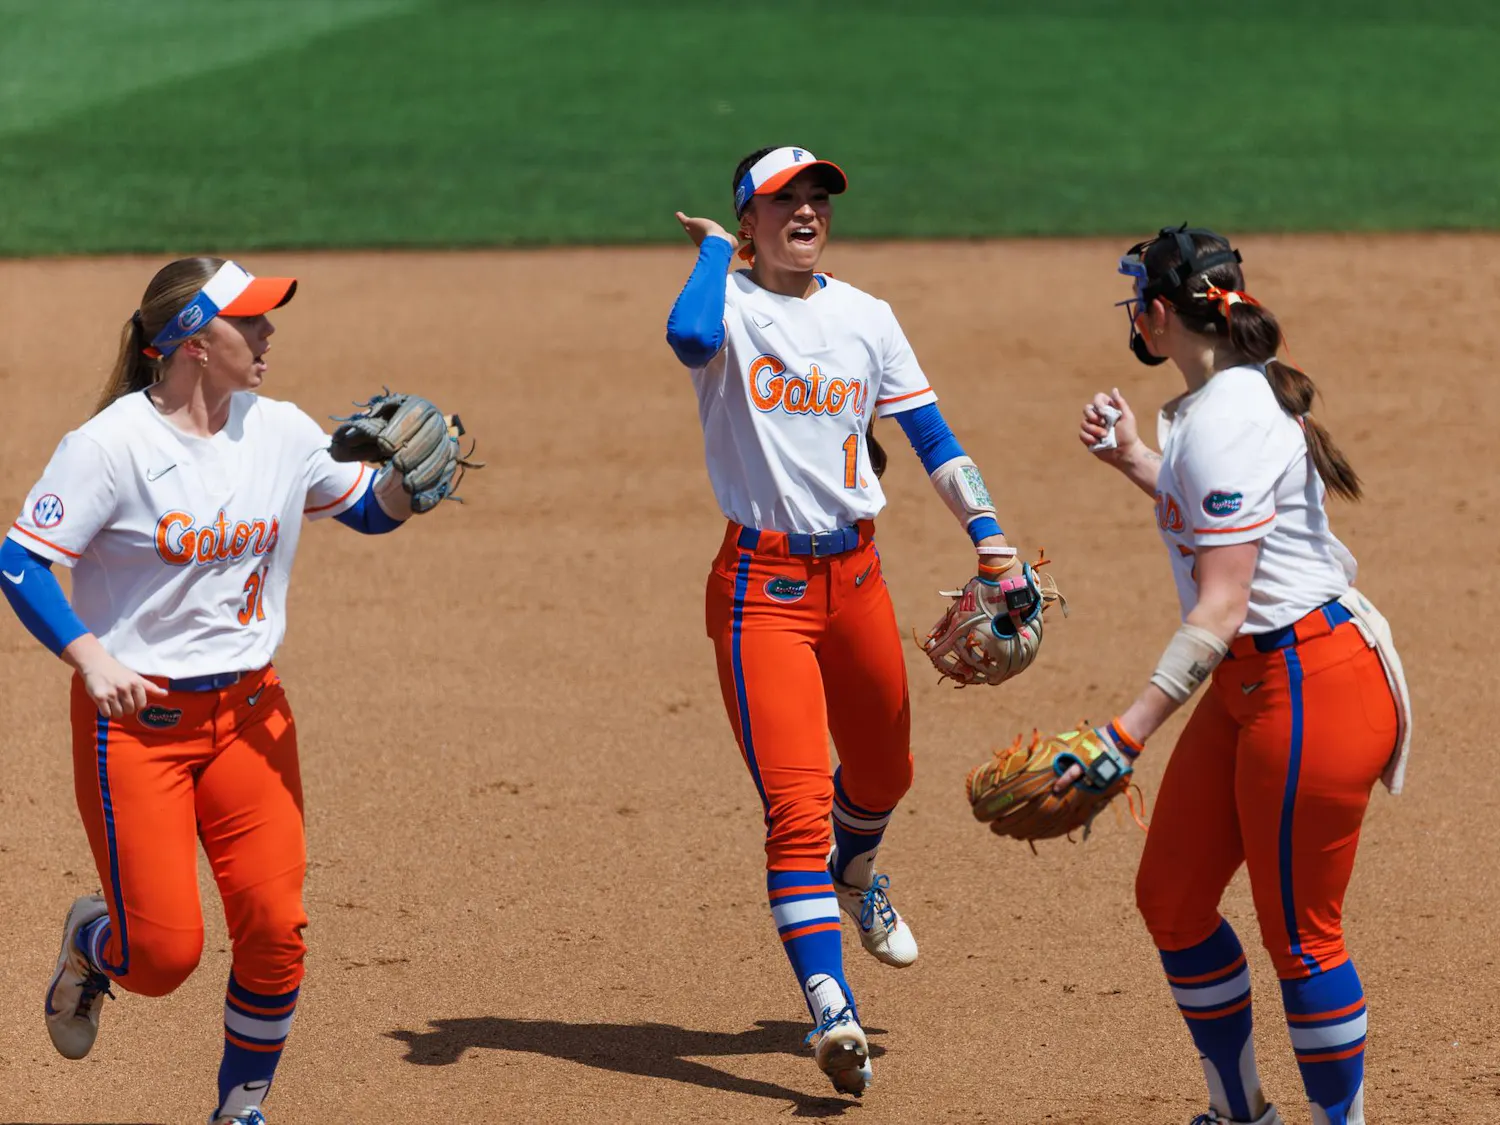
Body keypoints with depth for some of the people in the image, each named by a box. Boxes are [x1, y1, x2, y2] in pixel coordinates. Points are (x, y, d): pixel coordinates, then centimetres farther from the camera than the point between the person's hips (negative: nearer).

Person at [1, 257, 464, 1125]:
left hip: (250, 712, 5)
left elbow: (370, 511, 15)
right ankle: (92, 942, 27)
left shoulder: (280, 433, 3)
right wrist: (90, 656, -21)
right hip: (136, 718, -5)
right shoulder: (113, 443, -13)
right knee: (164, 950, -9)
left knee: (275, 929, -5)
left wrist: (408, 478, -7)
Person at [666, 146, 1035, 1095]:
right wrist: (714, 248, -16)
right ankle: (833, 1015, -21)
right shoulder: (731, 304, -7)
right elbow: (690, 336, -32)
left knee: (883, 772, 22)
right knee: (796, 804, -15)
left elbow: (929, 432, 11)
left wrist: (988, 533, 2)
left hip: (855, 573, 5)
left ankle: (855, 879, 57)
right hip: (762, 584, -5)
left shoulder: (865, 318, 7)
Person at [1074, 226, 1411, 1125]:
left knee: (1299, 932, -2)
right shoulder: (1239, 394, 9)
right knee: (1171, 897, 14)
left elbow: (1221, 605, -26)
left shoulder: (1225, 420, -21)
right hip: (1249, 682, 11)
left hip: (1311, 688, -11)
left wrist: (1128, 735, -30)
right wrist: (1136, 460, 23)